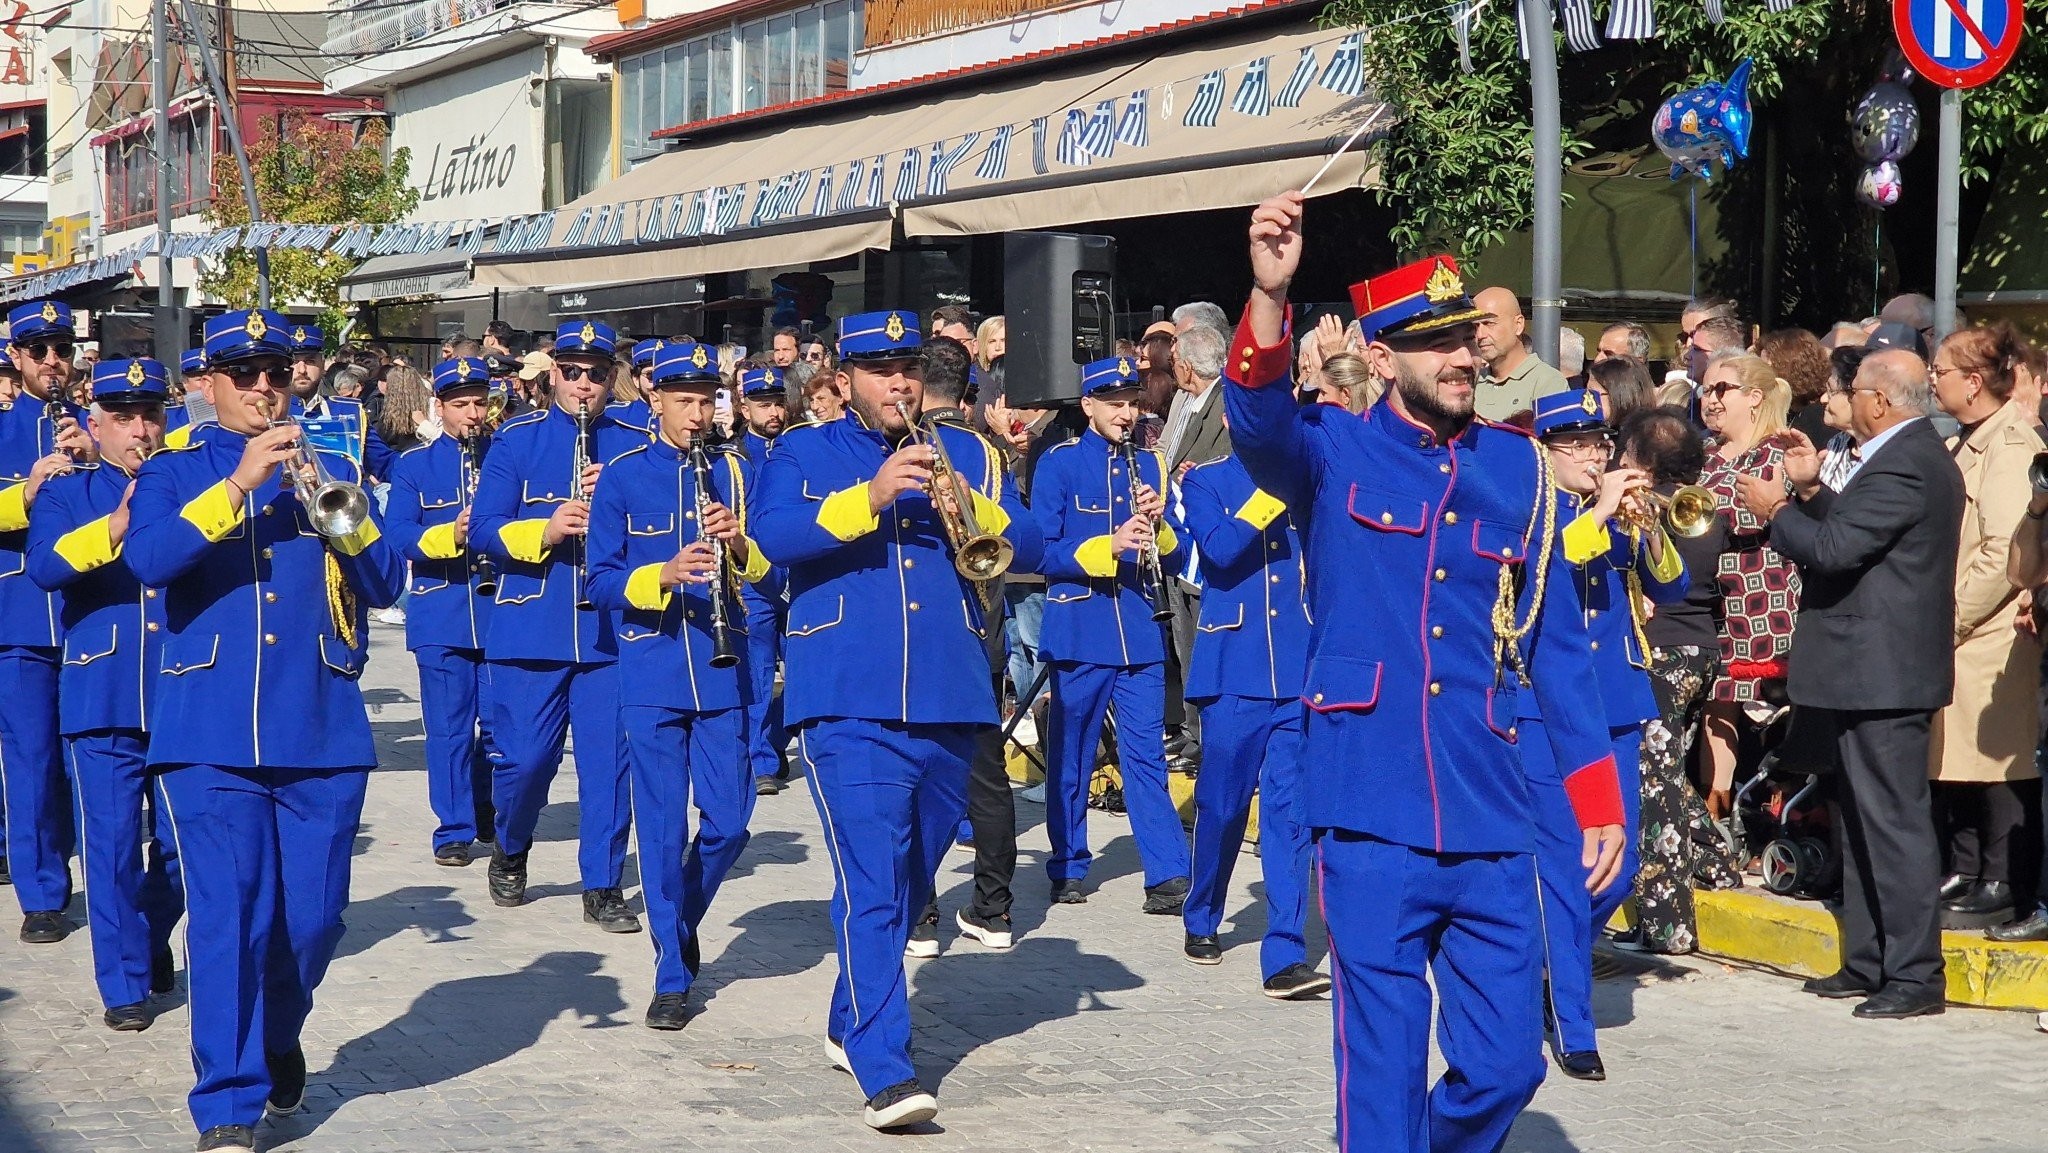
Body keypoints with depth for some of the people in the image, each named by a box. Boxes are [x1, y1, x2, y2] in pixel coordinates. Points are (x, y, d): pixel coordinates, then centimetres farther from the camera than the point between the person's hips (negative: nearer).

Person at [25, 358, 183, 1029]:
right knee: (112, 842, -3)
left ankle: (152, 937, 35)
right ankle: (124, 983, 8)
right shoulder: (67, 495, 7)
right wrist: (114, 526, -26)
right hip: (103, 697, -1)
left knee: (182, 841, 8)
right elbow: (44, 567, -11)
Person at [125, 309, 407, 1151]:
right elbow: (146, 560, -12)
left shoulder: (329, 471, 13)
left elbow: (386, 584, 2)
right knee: (227, 912, -10)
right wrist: (239, 485, -20)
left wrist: (339, 509, -14)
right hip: (212, 732, -2)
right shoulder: (173, 474, 8)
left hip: (323, 731, 2)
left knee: (314, 915, 5)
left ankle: (278, 1039, 33)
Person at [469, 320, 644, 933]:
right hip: (530, 629, -1)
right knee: (524, 756, 1)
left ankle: (603, 885, 11)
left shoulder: (636, 444, 8)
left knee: (609, 758, 0)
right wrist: (545, 529, -20)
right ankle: (509, 852, 29)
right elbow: (485, 526, -3)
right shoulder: (517, 440, 4)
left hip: (612, 629, 1)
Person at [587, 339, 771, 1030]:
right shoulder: (623, 476, 3)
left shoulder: (734, 471, 8)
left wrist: (739, 544, -16)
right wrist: (662, 576, -19)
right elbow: (602, 583, -1)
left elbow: (766, 569, 6)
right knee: (663, 826, -1)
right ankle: (672, 974, 9)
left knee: (728, 818, 0)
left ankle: (681, 916, 29)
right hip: (651, 672, -2)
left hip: (721, 670, 2)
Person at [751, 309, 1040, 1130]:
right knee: (869, 884, -14)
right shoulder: (802, 455, 7)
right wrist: (869, 498, -22)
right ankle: (885, 1070, -17)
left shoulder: (965, 453, 15)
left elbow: (1028, 548, 5)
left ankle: (850, 1024, 35)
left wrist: (972, 506, -14)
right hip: (849, 704, -4)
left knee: (909, 885, 15)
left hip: (948, 704, 4)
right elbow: (771, 535, -12)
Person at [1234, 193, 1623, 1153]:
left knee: (1504, 1067, 6)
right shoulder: (1333, 451, 0)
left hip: (1491, 822, 3)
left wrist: (1596, 796, 10)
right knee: (1383, 1067, 0)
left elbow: (1554, 641, 13)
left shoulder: (1516, 465, 9)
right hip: (1372, 817, -3)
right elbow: (1260, 425, -23)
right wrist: (1269, 297, -41)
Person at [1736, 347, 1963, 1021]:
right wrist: (1811, 490, 13)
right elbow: (1852, 534, 18)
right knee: (1864, 820, 16)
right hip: (1877, 670, 11)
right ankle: (1867, 962, 22)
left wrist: (1775, 511, -9)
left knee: (1893, 821, -7)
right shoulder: (1919, 457, 16)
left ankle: (1916, 975, -3)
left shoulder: (1900, 467, -18)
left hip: (1881, 674, -11)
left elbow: (1832, 549, -23)